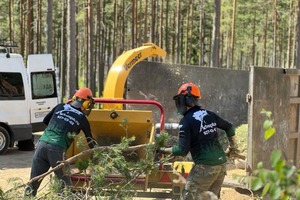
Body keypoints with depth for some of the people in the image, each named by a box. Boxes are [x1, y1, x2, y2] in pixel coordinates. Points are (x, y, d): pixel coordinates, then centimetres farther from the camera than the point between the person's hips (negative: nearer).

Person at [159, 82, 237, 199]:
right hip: (221, 164, 7)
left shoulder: (186, 121, -10)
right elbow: (229, 127, 25)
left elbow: (183, 150, -14)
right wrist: (232, 146, 40)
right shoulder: (210, 115, 11)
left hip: (205, 167, -7)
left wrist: (164, 150, -1)